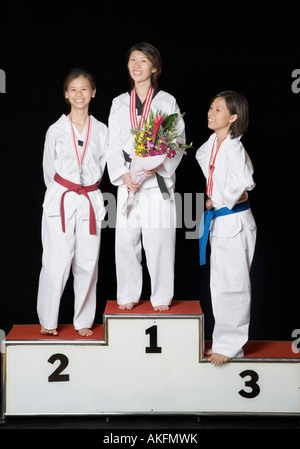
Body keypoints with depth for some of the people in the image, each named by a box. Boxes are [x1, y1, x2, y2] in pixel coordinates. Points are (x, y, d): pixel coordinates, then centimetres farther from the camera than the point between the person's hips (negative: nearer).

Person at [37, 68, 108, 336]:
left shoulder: (101, 131, 8)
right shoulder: (56, 130, 5)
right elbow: (49, 169, 12)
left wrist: (84, 188, 12)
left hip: (89, 201, 2)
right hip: (60, 201, -1)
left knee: (87, 264, 3)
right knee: (56, 262, -5)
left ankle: (83, 321, 15)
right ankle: (48, 321, 10)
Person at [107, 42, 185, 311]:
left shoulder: (167, 102, 4)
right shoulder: (119, 104, 12)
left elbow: (178, 143, 0)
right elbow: (114, 145, 9)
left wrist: (158, 166, -15)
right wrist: (122, 174, -7)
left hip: (158, 182, -2)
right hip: (128, 183, 3)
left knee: (159, 242, -2)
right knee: (126, 241, 2)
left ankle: (162, 298, 13)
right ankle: (128, 296, 17)